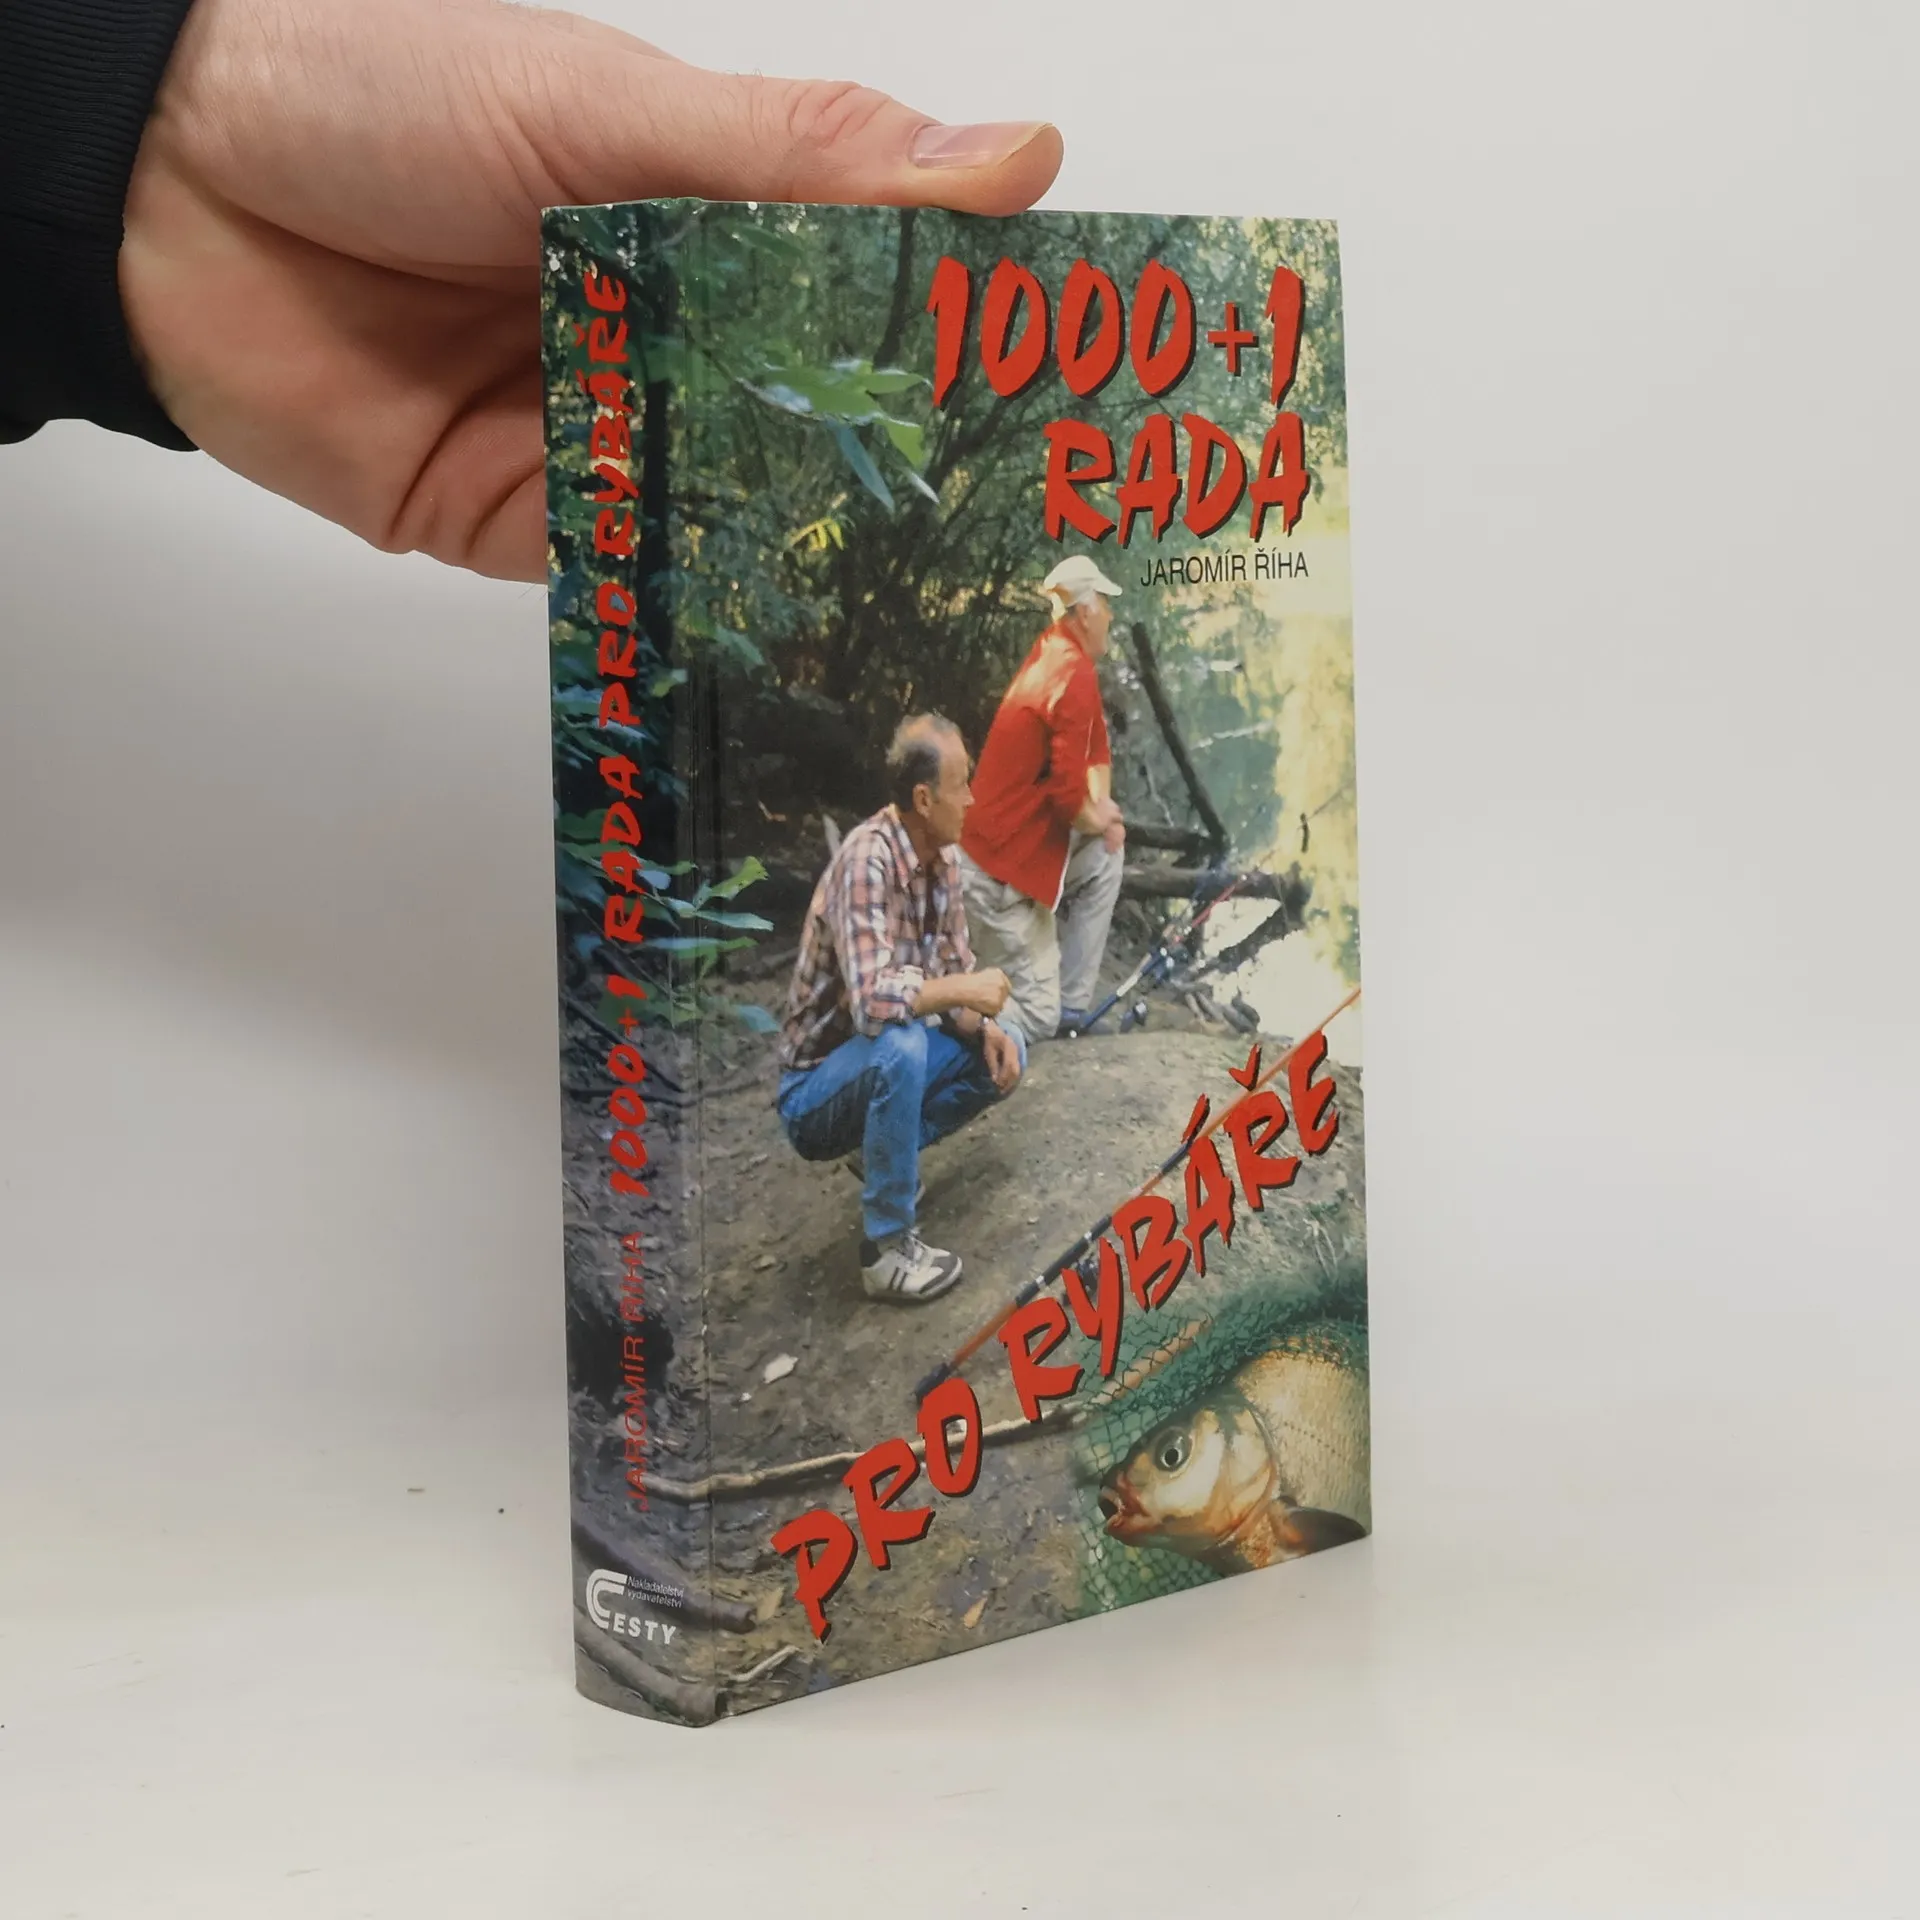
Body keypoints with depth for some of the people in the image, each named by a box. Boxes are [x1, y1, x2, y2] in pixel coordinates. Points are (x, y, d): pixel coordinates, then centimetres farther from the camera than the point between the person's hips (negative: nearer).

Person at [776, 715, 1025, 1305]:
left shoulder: (940, 860, -1)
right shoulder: (868, 860, -28)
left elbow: (955, 970, 6)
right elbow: (871, 1000, -39)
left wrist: (985, 1026, -14)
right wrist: (964, 990, -26)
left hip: (887, 1061, 8)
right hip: (815, 1087, -8)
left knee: (1005, 1053, 2)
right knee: (899, 1045, -36)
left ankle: (883, 1150, 14)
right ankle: (887, 1251, -24)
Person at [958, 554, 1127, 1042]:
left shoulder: (1051, 654, 8)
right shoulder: (1076, 675, -19)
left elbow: (1095, 749, 18)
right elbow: (1067, 791, -22)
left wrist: (1101, 806, 3)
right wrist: (1101, 819, -2)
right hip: (1000, 872, -9)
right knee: (1037, 1020, -3)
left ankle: (1072, 1004, 15)